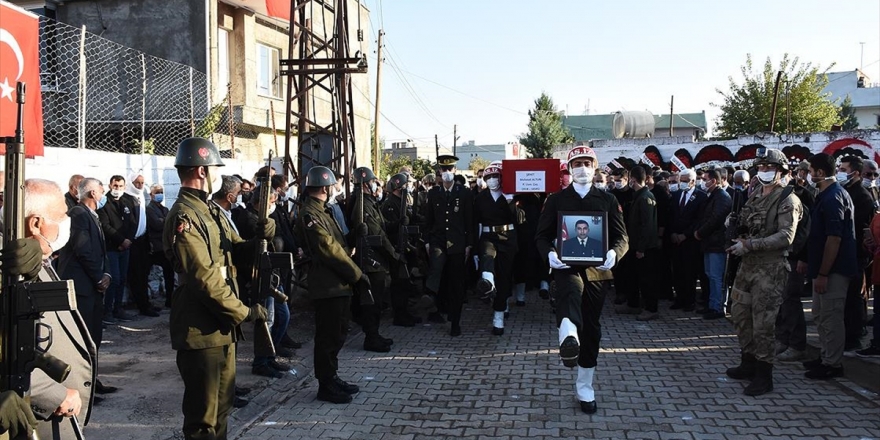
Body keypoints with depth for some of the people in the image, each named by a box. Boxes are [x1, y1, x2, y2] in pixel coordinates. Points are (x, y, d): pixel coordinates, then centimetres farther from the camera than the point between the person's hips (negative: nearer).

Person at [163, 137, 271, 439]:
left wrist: (260, 238, -7)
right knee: (203, 415, 2)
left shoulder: (210, 210, 14)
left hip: (221, 324, 10)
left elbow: (237, 249, 14)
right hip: (201, 330, -10)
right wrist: (244, 312, -18)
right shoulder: (184, 216, -19)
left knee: (222, 402, 22)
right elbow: (204, 279, -25)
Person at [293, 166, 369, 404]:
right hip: (328, 286, -11)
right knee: (328, 336, -1)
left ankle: (332, 378, 30)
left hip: (338, 284, 11)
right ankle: (325, 386, 9)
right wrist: (357, 274, -16)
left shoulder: (321, 211, 17)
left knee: (336, 333, 18)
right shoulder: (310, 215, -16)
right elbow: (330, 251, -21)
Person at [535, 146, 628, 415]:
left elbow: (621, 237, 5)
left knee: (591, 327, 9)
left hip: (597, 270, 3)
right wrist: (550, 253, -17)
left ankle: (585, 386, 25)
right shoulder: (556, 200, 6)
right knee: (570, 291, -38)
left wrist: (613, 253, -18)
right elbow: (542, 235, 5)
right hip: (567, 266, -2)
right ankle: (568, 336, -70)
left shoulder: (608, 200, 8)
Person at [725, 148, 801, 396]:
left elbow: (785, 236, -19)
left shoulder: (788, 201, -10)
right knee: (741, 315, 15)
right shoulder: (754, 196, 13)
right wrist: (740, 237, -1)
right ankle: (749, 363, 31)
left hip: (770, 269, -8)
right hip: (747, 265, 8)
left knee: (763, 323, -4)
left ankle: (764, 377, 7)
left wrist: (749, 245, -22)